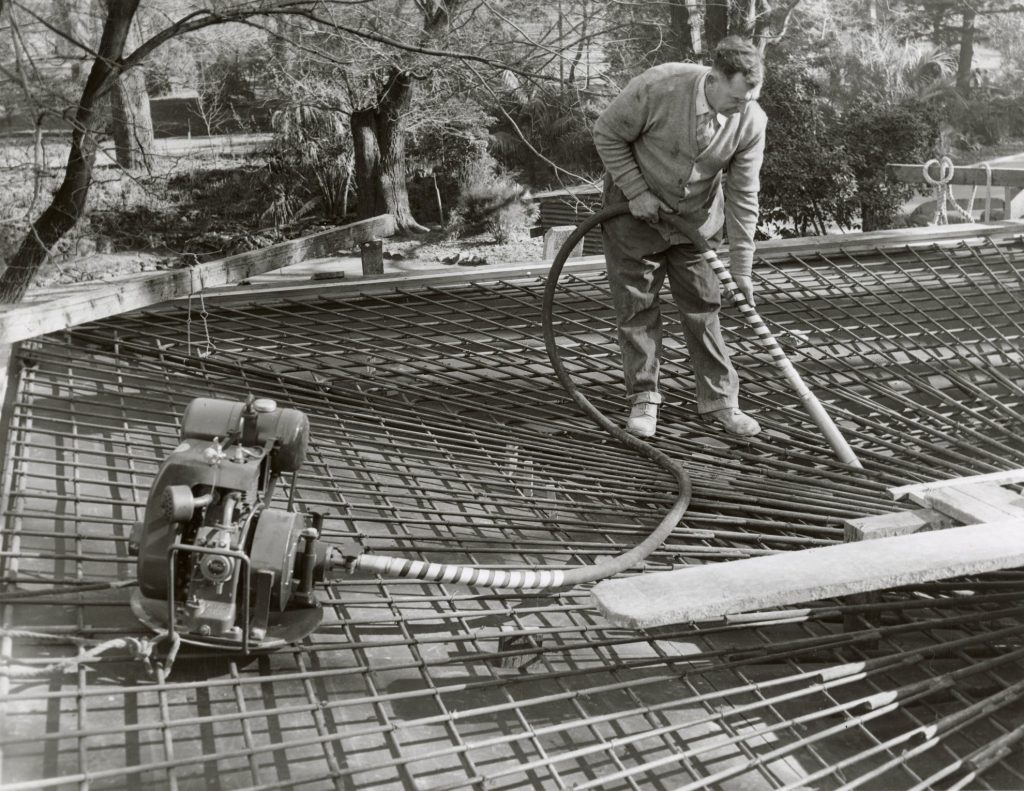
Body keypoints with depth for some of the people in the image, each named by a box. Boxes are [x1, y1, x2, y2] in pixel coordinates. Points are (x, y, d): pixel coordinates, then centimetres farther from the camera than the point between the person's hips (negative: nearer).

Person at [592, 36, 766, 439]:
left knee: (704, 306, 4)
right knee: (637, 306, 3)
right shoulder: (658, 87, -29)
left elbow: (743, 196, -12)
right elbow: (607, 134, -15)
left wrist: (741, 268, -12)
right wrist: (637, 192, -20)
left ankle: (719, 399, 16)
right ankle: (643, 399, 16)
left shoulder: (752, 121, -18)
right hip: (636, 209, -2)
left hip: (697, 218, 2)